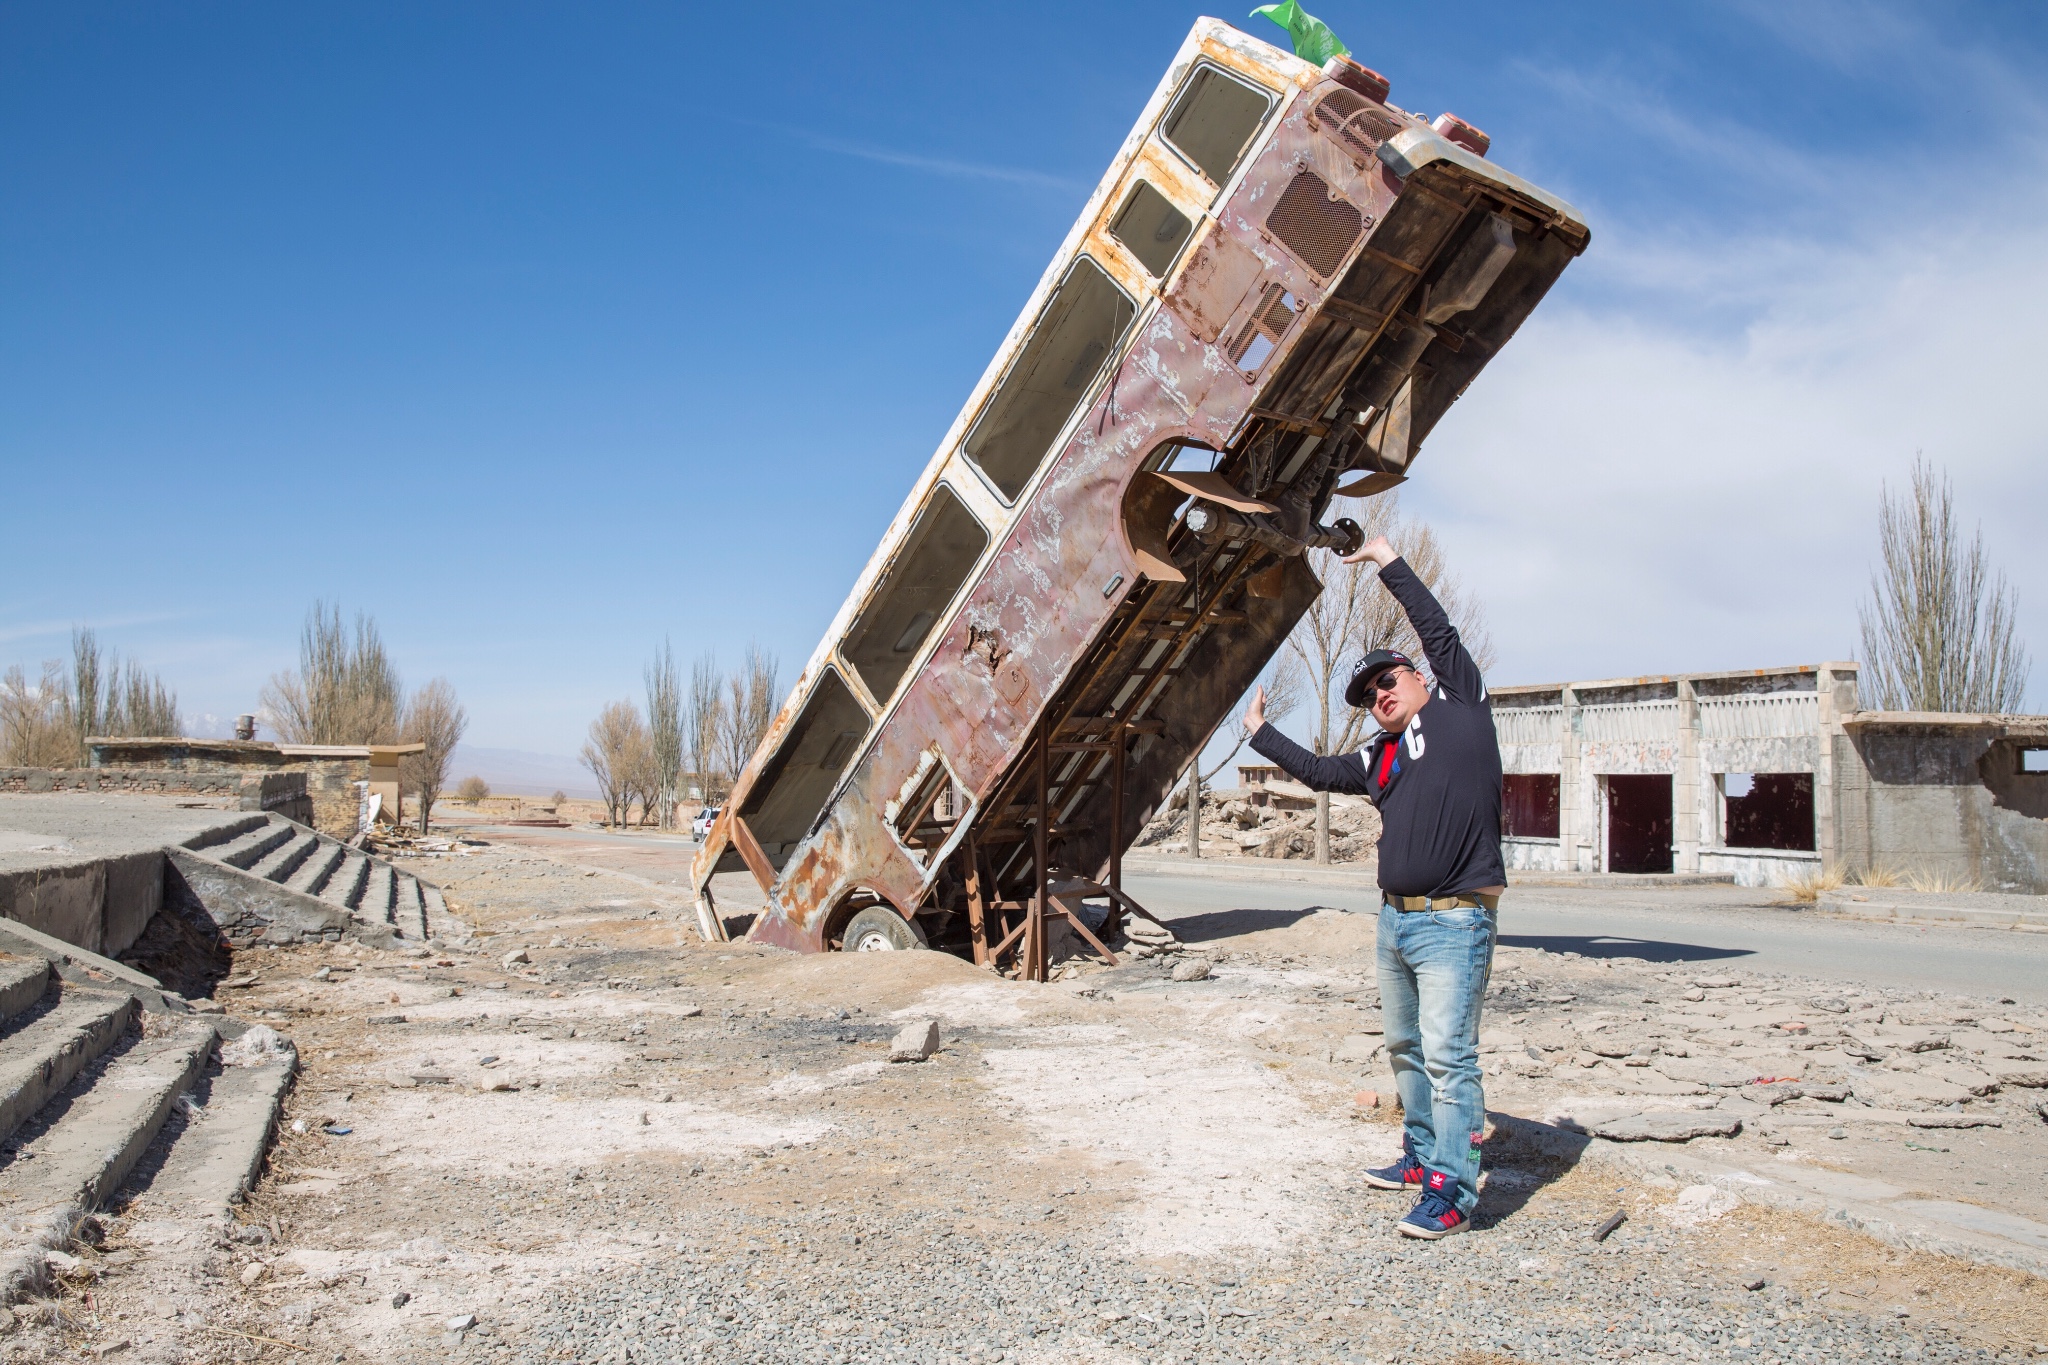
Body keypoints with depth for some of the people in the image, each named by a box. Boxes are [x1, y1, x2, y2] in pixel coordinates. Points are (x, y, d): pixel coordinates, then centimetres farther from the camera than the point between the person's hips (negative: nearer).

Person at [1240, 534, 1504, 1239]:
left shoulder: (1460, 703, 2)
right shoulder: (1380, 758, 17)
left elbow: (1439, 632, -4)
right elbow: (1317, 771, 29)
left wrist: (1390, 562, 2)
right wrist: (1261, 732, 35)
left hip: (1454, 922, -8)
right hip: (1395, 920, 8)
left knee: (1447, 1053, -8)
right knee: (1406, 1047, 16)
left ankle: (1452, 1190, -3)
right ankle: (1422, 1154, 31)